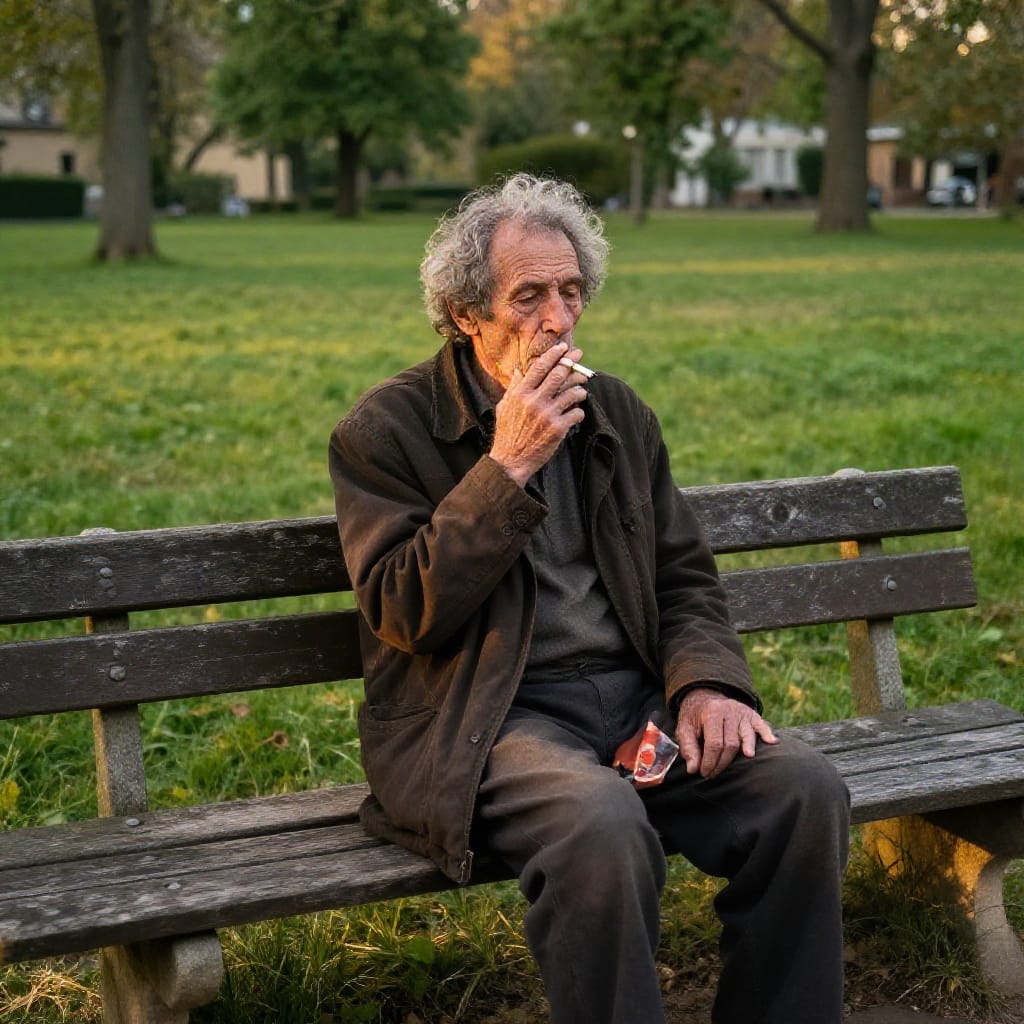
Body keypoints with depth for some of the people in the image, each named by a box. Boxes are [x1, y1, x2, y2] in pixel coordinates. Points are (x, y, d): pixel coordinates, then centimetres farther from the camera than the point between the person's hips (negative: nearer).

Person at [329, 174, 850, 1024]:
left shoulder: (618, 413, 14)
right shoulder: (385, 432, -2)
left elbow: (685, 576, 15)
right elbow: (404, 613, -11)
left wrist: (705, 682, -6)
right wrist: (506, 469, -16)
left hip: (636, 697, 5)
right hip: (483, 721, -5)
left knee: (807, 789, -19)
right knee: (603, 823, -36)